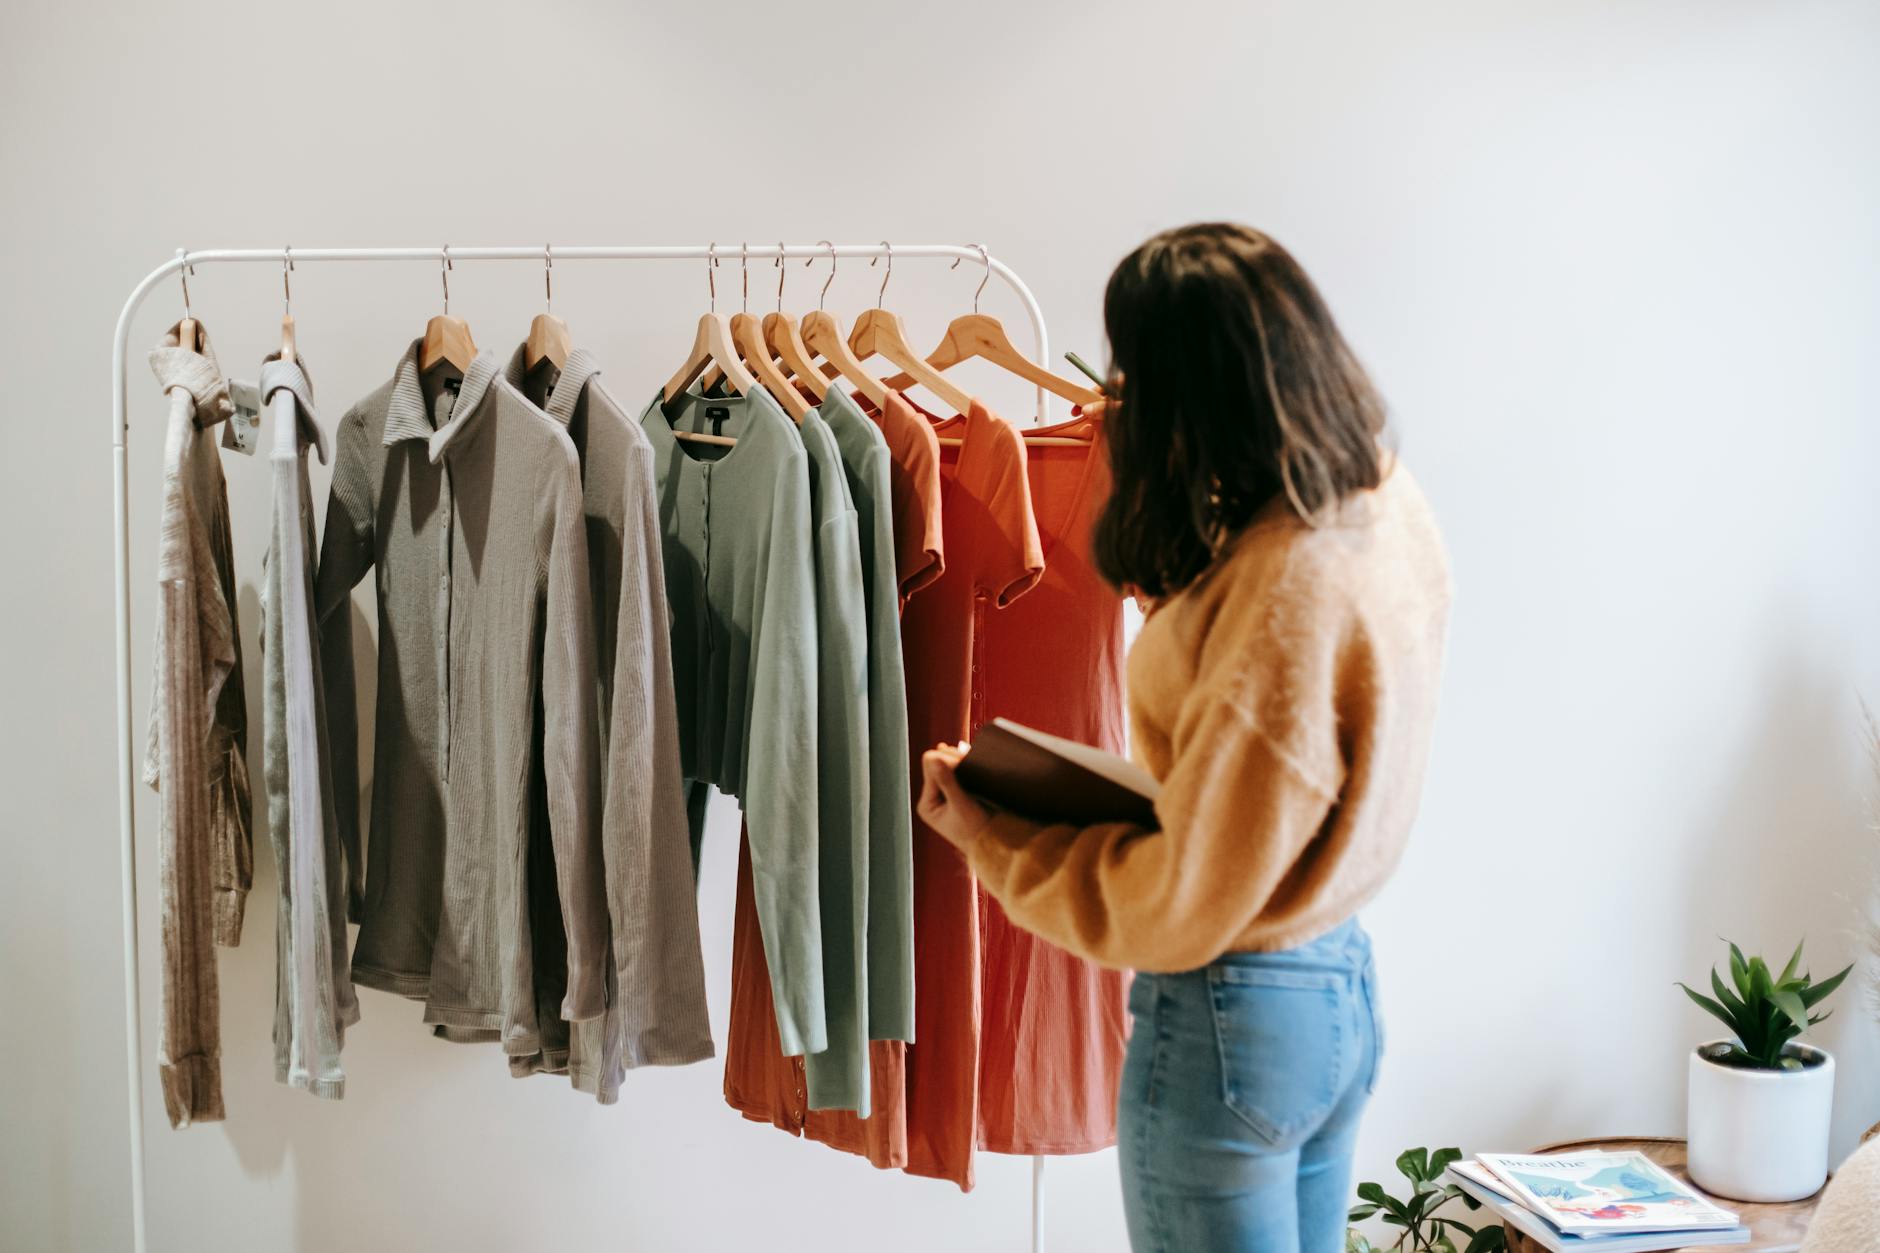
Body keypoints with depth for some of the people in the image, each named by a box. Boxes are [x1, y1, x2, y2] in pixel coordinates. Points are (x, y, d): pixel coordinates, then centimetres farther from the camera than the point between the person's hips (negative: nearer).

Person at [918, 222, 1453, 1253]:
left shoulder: (1279, 601, -30)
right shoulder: (1387, 506, -3)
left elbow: (1180, 907, -21)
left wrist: (994, 841, -10)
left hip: (1230, 1021, -9)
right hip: (1342, 978, 9)